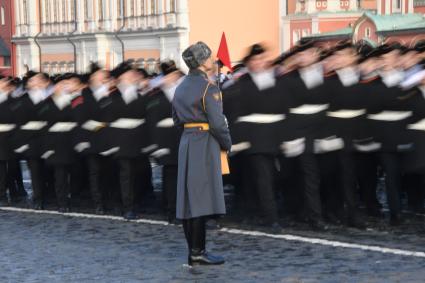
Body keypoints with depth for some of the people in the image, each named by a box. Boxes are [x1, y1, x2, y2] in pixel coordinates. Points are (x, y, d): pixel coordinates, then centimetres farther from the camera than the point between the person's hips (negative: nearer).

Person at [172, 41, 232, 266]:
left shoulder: (181, 88, 13)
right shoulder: (208, 88, -12)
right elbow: (217, 122, -15)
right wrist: (227, 144, -2)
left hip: (186, 142, 8)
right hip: (205, 144, -8)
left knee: (188, 198, 8)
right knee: (202, 199, -7)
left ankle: (193, 251, 14)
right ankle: (198, 252, -7)